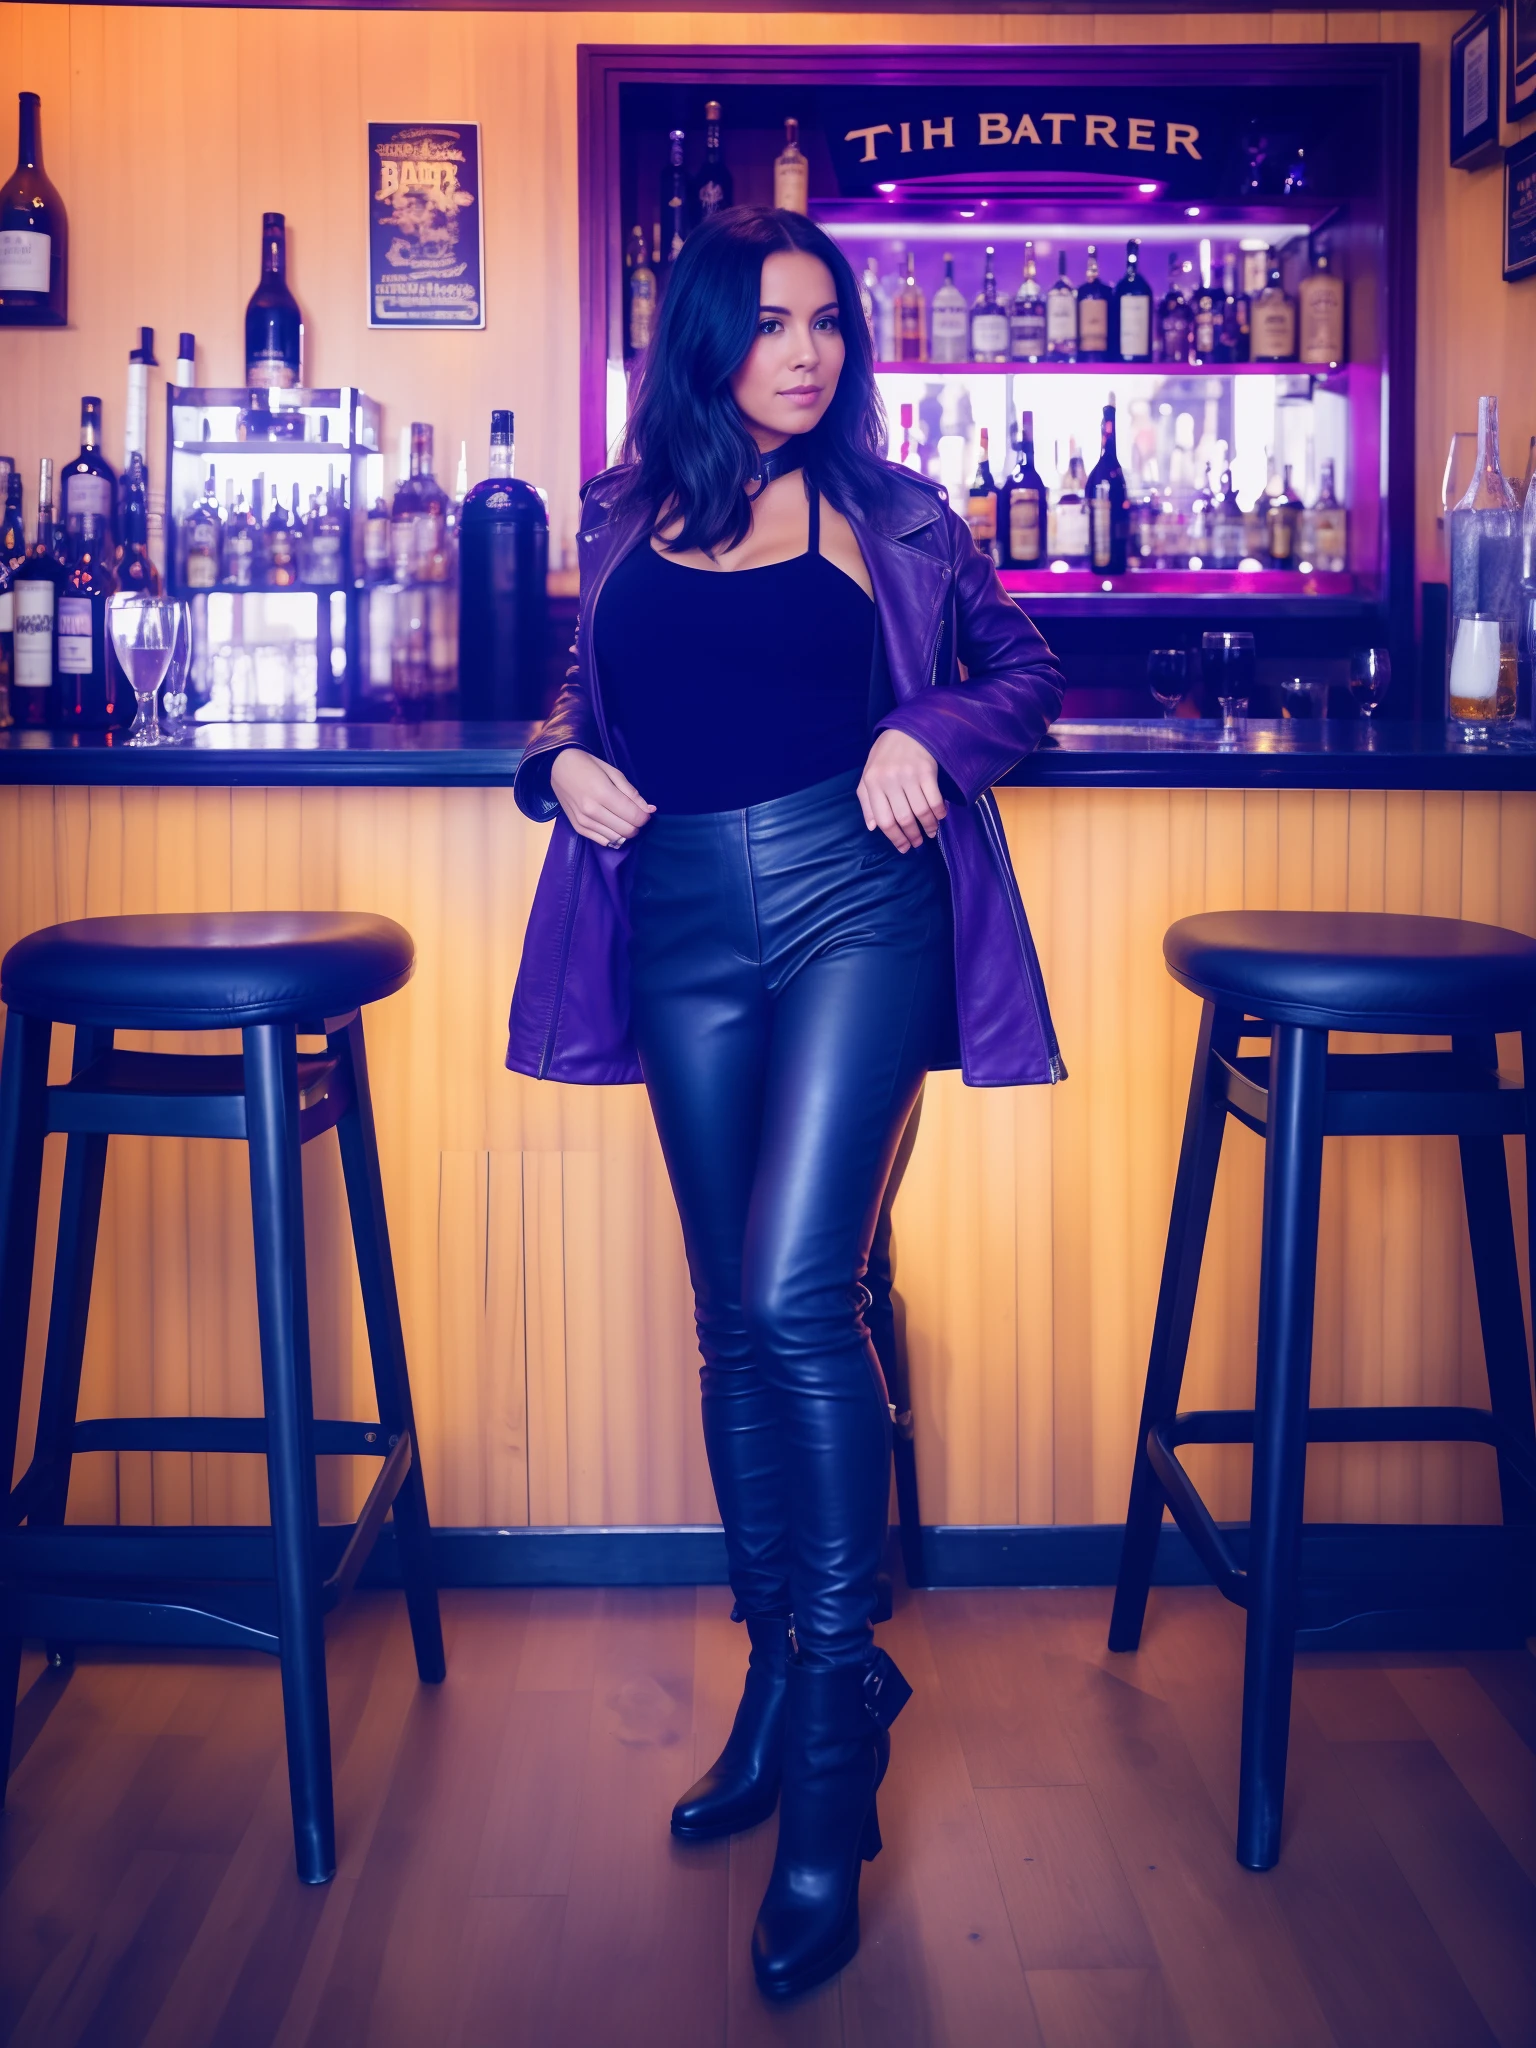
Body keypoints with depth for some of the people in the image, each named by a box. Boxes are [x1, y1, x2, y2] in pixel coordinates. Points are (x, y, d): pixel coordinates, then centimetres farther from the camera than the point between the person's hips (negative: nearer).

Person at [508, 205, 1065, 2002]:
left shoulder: (884, 513, 8)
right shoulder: (624, 517, 14)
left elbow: (1025, 673, 14)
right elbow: (577, 703, 23)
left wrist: (927, 737, -6)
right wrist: (562, 762, 1)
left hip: (852, 901, -3)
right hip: (682, 926, 4)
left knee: (797, 1294, -16)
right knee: (733, 1317, 8)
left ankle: (840, 1701, -6)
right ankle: (776, 1682, 22)